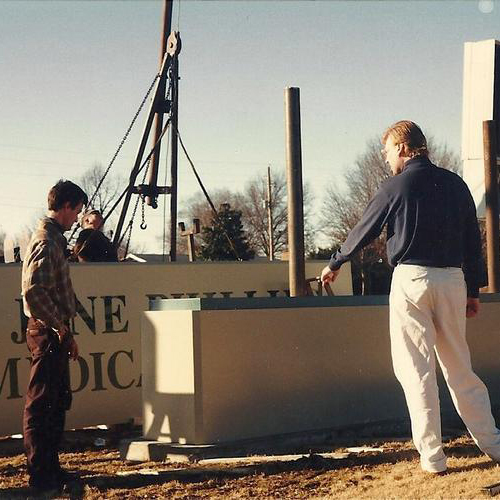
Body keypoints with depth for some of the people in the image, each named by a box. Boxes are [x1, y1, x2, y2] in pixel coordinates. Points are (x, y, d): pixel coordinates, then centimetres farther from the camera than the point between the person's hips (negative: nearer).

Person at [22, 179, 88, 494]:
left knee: (58, 402, 16)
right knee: (41, 406, -5)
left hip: (54, 334, 10)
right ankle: (41, 475, 0)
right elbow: (34, 293, -26)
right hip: (48, 334, -10)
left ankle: (50, 468, 23)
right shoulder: (47, 242, -16)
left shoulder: (53, 239, 15)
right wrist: (61, 330, -19)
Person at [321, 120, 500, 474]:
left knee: (417, 370, 0)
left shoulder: (397, 186, -3)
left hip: (412, 279, -5)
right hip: (453, 280, 5)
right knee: (459, 366, 14)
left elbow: (364, 231, 6)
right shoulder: (455, 184, 10)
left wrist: (335, 264, 21)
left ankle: (432, 456, -1)